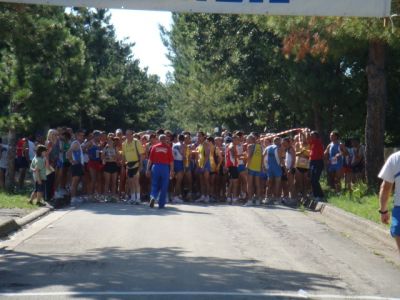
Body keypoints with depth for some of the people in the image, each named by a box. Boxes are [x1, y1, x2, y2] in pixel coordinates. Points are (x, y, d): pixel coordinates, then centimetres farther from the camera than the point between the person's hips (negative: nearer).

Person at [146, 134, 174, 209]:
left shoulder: (154, 147, 5)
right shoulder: (168, 148, 1)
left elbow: (150, 159, 3)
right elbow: (171, 160, -2)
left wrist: (148, 169, 7)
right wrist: (172, 171, 2)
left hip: (155, 167, 2)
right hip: (165, 167, -2)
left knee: (155, 185, 9)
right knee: (164, 187, 5)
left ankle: (153, 197, -17)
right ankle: (161, 204, 6)